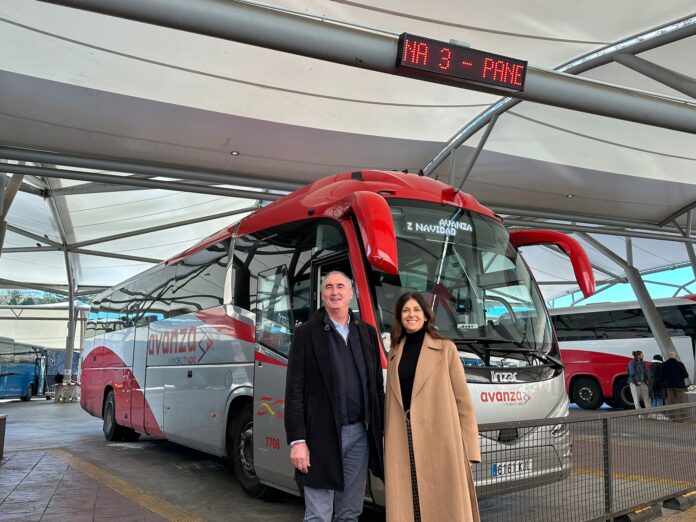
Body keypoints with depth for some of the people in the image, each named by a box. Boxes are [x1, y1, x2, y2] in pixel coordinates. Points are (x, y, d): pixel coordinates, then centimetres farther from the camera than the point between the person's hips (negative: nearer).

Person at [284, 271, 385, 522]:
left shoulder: (367, 332, 9)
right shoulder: (306, 332, -3)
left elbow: (378, 386, 12)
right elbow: (294, 391, -6)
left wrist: (382, 429, 8)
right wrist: (297, 441, -11)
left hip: (360, 435, 4)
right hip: (322, 435, -4)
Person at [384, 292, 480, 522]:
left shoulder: (445, 349, 3)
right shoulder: (395, 352, 15)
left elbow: (462, 399, -1)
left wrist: (469, 447, -6)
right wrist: (387, 441, 11)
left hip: (438, 439, -3)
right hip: (402, 440, 4)